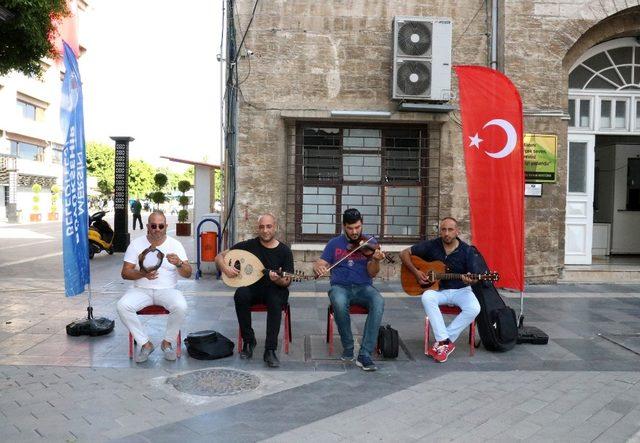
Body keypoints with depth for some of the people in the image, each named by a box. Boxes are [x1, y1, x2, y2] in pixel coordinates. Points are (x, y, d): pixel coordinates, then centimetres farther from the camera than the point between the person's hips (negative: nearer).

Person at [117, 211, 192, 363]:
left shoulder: (175, 244, 2)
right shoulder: (136, 244, 3)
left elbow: (188, 274, -3)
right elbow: (125, 273, -1)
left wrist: (179, 263, -25)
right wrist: (142, 274, -20)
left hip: (167, 290, -1)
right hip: (141, 289, 1)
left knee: (181, 306, -32)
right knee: (122, 306, -28)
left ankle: (168, 342, -5)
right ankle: (146, 344, -10)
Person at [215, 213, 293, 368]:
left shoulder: (284, 251, -3)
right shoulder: (249, 245, -1)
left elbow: (287, 282, -5)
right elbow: (219, 256, 4)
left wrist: (278, 280, -28)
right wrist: (225, 268, -18)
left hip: (275, 290, -1)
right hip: (252, 288, 1)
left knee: (275, 301, -35)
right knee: (241, 295, -32)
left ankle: (270, 350, -29)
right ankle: (248, 341, -14)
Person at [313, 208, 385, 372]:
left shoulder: (369, 243, 6)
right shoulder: (334, 243, 10)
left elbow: (372, 273, -2)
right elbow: (319, 265, 6)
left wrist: (376, 260, -24)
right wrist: (318, 267, -19)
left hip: (363, 287, 0)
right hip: (340, 287, 0)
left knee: (378, 302, -34)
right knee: (339, 303, -37)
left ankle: (365, 354, -31)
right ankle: (348, 347, -14)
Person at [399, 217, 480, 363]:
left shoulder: (467, 250, -3)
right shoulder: (431, 245, -4)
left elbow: (473, 278, 2)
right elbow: (404, 253, 0)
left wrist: (470, 280, -23)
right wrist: (416, 272, -12)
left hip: (460, 290, 1)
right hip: (437, 289, 0)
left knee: (474, 309, -29)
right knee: (427, 298, -35)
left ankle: (440, 343, -20)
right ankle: (446, 342, -30)